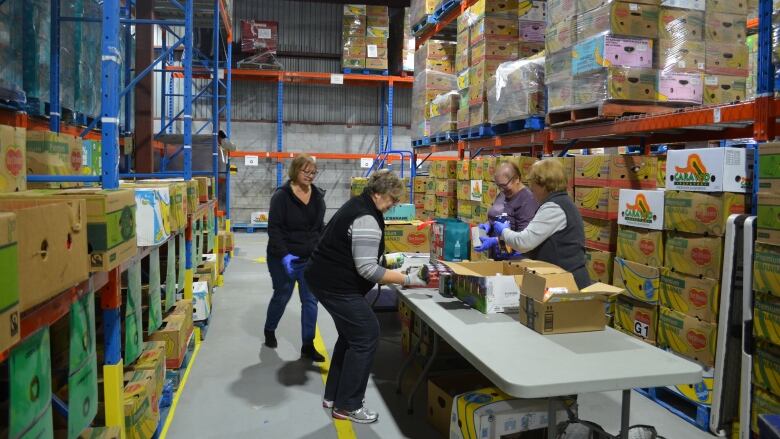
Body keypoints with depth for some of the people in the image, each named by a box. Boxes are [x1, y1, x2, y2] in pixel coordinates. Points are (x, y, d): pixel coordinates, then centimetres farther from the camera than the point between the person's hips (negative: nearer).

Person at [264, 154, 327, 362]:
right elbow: (274, 228, -16)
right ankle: (269, 331, 41)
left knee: (310, 300, 0)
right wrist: (284, 255, -25)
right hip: (284, 258, -4)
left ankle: (308, 346, 10)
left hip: (310, 258, 4)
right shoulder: (281, 196, -13)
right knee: (281, 297, 13)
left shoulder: (318, 196, 4)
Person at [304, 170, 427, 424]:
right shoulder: (367, 220, -21)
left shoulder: (357, 205, 11)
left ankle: (333, 396, 27)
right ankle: (346, 406, 6)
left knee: (351, 334, 19)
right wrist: (407, 280, -22)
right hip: (337, 285, -11)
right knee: (366, 335, -4)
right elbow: (367, 269, -25)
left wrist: (386, 261, 19)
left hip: (326, 277, 11)